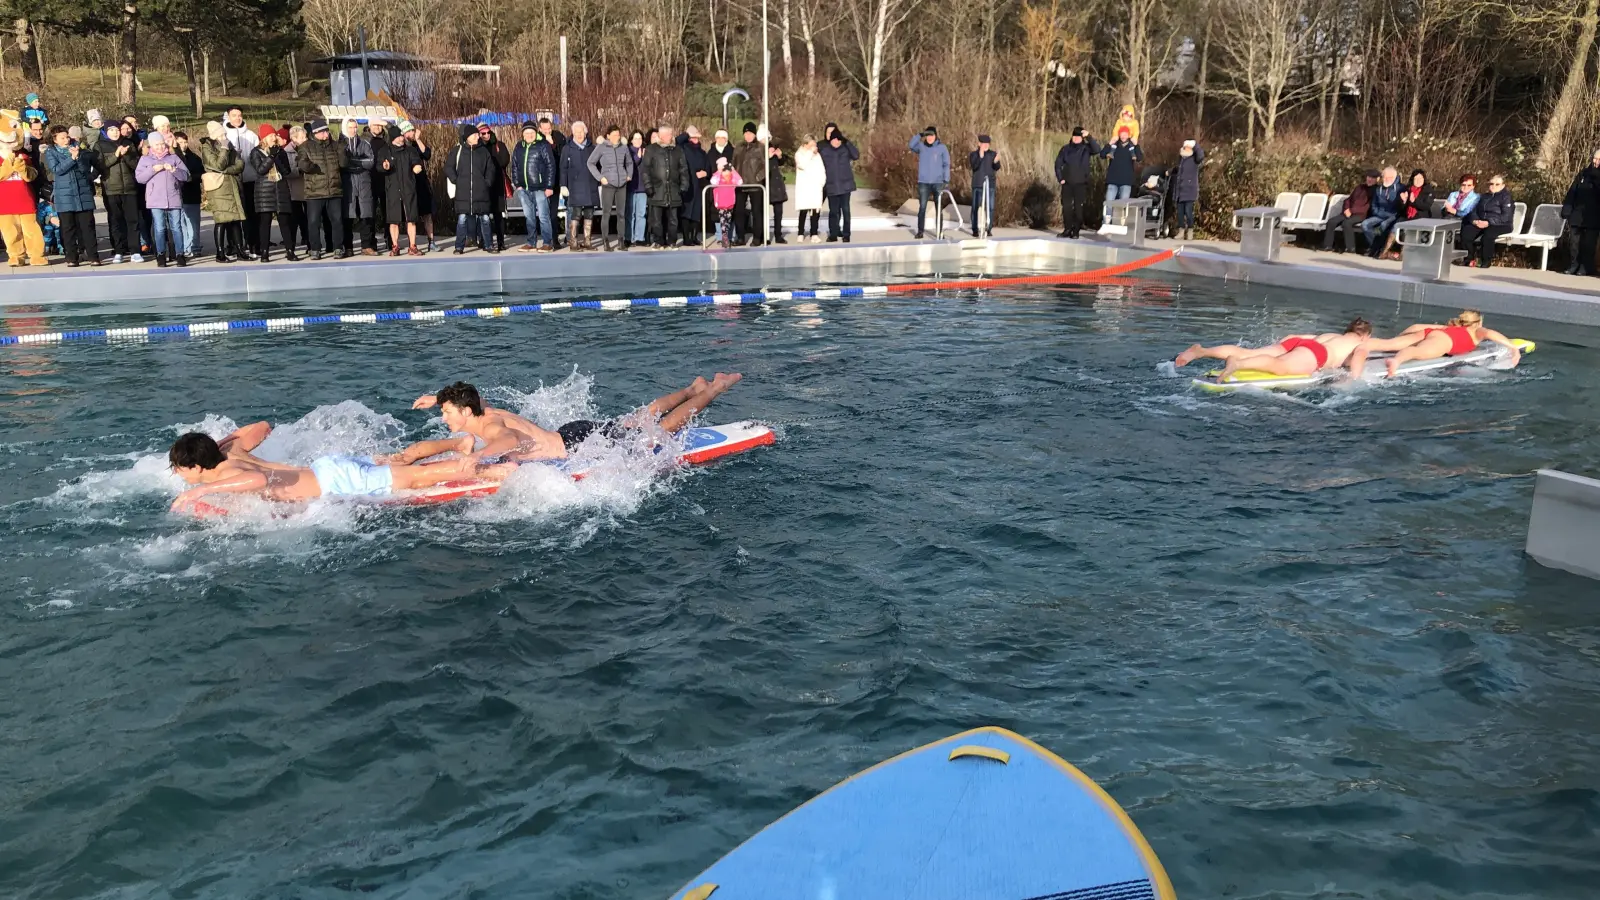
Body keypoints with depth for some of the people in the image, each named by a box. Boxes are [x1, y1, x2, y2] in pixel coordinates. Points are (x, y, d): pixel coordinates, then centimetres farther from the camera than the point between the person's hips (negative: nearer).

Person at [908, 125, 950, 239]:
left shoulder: (942, 147, -1)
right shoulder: (921, 146, 4)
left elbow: (946, 164, -2)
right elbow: (911, 145, -14)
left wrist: (946, 180, -9)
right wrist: (920, 135, -18)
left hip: (938, 182, -1)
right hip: (923, 182, 1)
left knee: (938, 208, 4)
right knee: (922, 207, 0)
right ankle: (920, 231, 5)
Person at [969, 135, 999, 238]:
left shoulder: (993, 154, 6)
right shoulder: (973, 154, 0)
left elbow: (997, 168, -4)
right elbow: (974, 166, -15)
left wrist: (996, 161, -25)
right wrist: (980, 156, -28)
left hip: (990, 184, 2)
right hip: (977, 185, -2)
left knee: (990, 207, 0)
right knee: (975, 207, -2)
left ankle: (989, 229, 6)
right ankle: (975, 230, 3)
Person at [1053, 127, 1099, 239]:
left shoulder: (1086, 148, 1)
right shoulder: (1065, 148, 6)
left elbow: (1097, 150, -18)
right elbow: (1058, 164, 7)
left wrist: (1089, 137, -22)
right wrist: (1060, 178, -2)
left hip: (1081, 183, -2)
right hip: (1067, 183, 2)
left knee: (1078, 207, -2)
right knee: (1066, 206, 1)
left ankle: (1076, 231, 3)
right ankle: (1067, 229, 9)